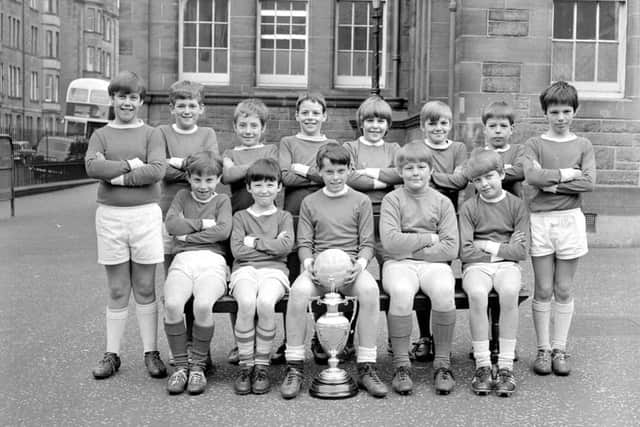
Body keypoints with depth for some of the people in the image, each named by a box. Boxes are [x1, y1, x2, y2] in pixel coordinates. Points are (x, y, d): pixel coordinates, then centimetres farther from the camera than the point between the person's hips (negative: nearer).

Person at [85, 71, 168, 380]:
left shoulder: (150, 134, 4)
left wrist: (116, 175, -11)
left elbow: (157, 170, -12)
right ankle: (112, 354, 17)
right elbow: (92, 167, -10)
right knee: (117, 291, 8)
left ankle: (151, 353, 13)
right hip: (110, 215, 1)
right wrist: (130, 164, -11)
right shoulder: (101, 135, 8)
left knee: (145, 290, 5)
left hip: (145, 214, -1)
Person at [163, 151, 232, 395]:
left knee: (203, 305, -33)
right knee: (172, 304, -30)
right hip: (183, 260, 2)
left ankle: (198, 366, -12)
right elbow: (171, 224, 4)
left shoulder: (222, 201, 17)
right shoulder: (182, 197, 22)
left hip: (212, 261, -2)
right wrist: (203, 224, 1)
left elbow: (223, 231, -2)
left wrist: (188, 235, -2)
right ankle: (180, 365, -12)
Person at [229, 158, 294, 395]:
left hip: (274, 271, 0)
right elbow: (237, 251, 1)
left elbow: (286, 246, -2)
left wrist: (254, 241, -2)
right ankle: (245, 366, -19)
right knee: (247, 303, -34)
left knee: (266, 303, -34)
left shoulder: (284, 217, 18)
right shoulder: (240, 216, 17)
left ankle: (262, 365, -19)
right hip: (245, 270, 0)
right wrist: (271, 245, 0)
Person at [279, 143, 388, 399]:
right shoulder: (310, 202, 15)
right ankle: (294, 368, -23)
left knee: (370, 289, -35)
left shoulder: (361, 201, 13)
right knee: (298, 290, -34)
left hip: (351, 266, 0)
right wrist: (308, 261, -10)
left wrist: (361, 262, -12)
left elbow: (367, 243, 9)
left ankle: (366, 368, -27)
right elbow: (304, 242, 11)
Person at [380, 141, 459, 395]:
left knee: (444, 291, -32)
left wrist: (409, 247, -6)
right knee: (400, 291, -35)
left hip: (434, 263, 1)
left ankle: (442, 363, -17)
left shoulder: (442, 202, 10)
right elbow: (390, 242, -9)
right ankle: (401, 365, -20)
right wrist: (428, 238, -4)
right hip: (399, 264, -1)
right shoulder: (392, 200, 6)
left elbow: (451, 249, -1)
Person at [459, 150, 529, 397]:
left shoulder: (516, 205, 8)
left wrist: (489, 246, -4)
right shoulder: (469, 208, 6)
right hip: (476, 266, 0)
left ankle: (506, 367, -28)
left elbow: (522, 251, 0)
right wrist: (505, 248, -2)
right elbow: (465, 252, -4)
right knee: (477, 293, -35)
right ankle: (482, 366, -26)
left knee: (509, 292, -34)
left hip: (507, 265, 1)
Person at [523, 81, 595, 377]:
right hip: (540, 219, -1)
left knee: (564, 290, 7)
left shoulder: (583, 146, 8)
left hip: (570, 219, 1)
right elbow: (531, 176, -14)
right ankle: (543, 350, 13)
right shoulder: (534, 144, 4)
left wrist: (551, 182, -11)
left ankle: (559, 349, 16)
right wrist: (568, 174, -9)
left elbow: (589, 182, -6)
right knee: (543, 290, 3)